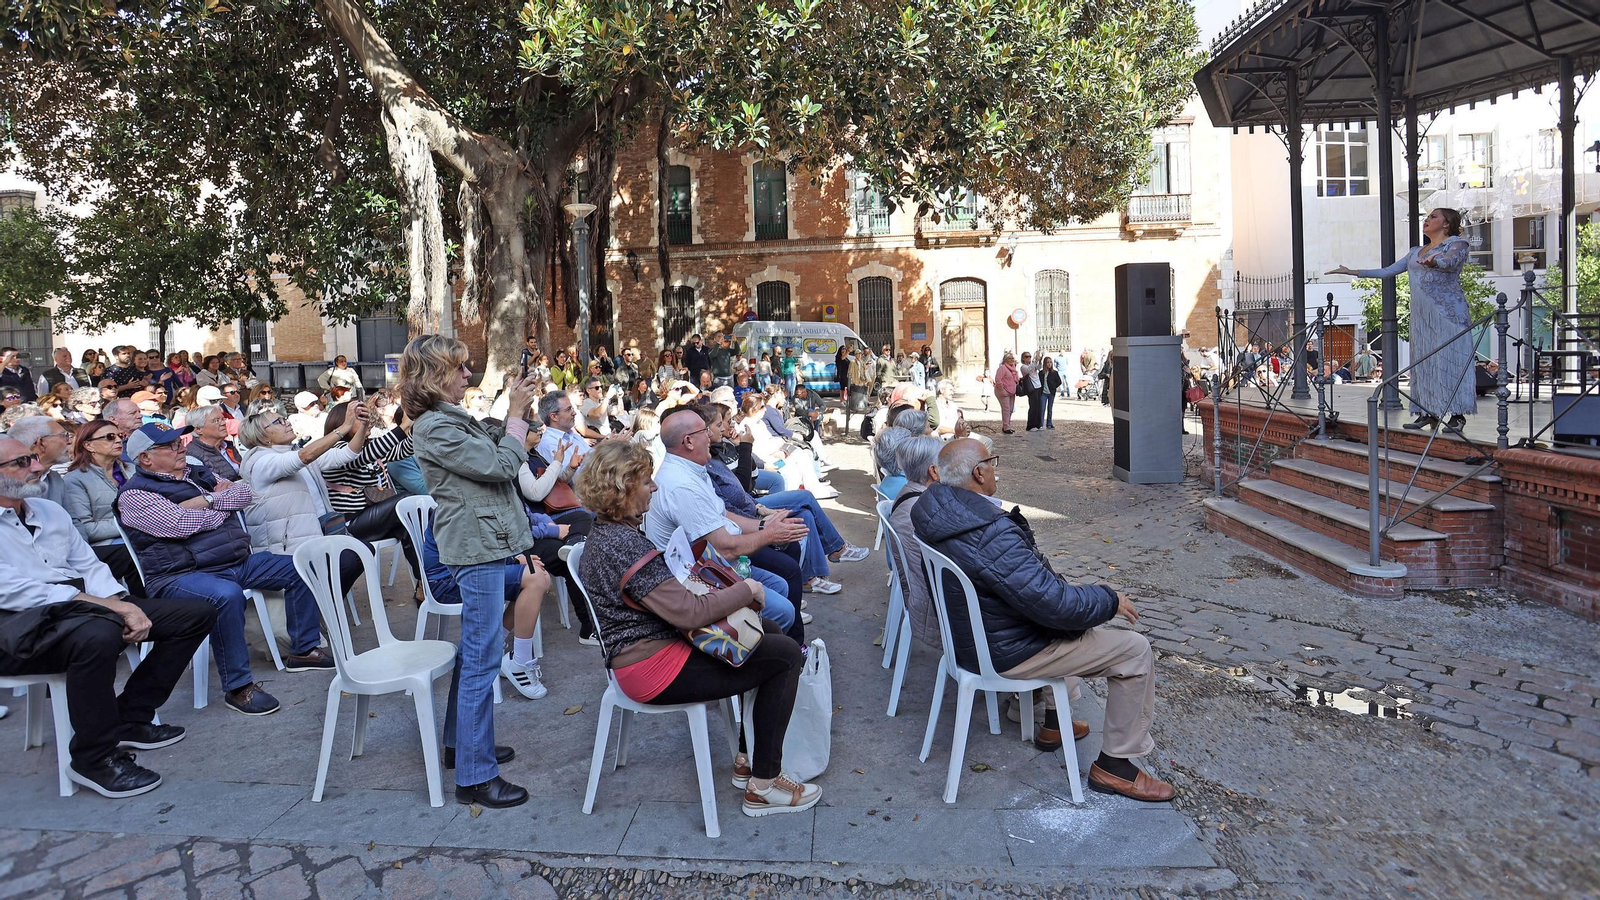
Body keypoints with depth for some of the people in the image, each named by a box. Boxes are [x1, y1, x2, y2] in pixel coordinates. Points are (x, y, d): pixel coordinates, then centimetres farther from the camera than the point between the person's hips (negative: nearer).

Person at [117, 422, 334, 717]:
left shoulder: (195, 473, 18)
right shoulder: (134, 495, -6)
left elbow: (244, 494, 7)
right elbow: (179, 524, -20)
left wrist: (205, 500, -8)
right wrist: (223, 506, -5)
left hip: (238, 562, 9)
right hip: (181, 574, -9)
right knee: (227, 595, -39)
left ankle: (303, 650, 14)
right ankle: (238, 687, -27)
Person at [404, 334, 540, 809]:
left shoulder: (452, 419, 12)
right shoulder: (434, 428, -17)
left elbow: (495, 448, 20)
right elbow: (501, 466, -19)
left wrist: (514, 411, 7)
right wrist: (516, 413, -10)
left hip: (482, 543, 11)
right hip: (476, 546, -11)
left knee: (476, 650, 21)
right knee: (483, 658, -7)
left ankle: (463, 738, 36)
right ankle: (474, 776, -1)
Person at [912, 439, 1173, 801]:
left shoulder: (930, 507, -5)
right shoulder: (992, 534, -34)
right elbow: (1054, 603, -29)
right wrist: (1109, 600, -11)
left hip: (968, 633, 10)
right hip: (1005, 653, -10)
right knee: (1135, 650, -2)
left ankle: (1053, 722, 41)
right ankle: (1115, 764, 12)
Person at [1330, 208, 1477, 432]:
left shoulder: (1457, 243, 2)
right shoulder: (1416, 252, 23)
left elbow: (1451, 261, -20)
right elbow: (1388, 271, 24)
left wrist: (1434, 262, -43)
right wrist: (1353, 272, 19)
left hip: (1448, 312, -7)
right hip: (1421, 314, 7)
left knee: (1450, 359, -10)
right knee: (1423, 360, 1)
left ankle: (1457, 416, -9)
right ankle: (1428, 413, 2)